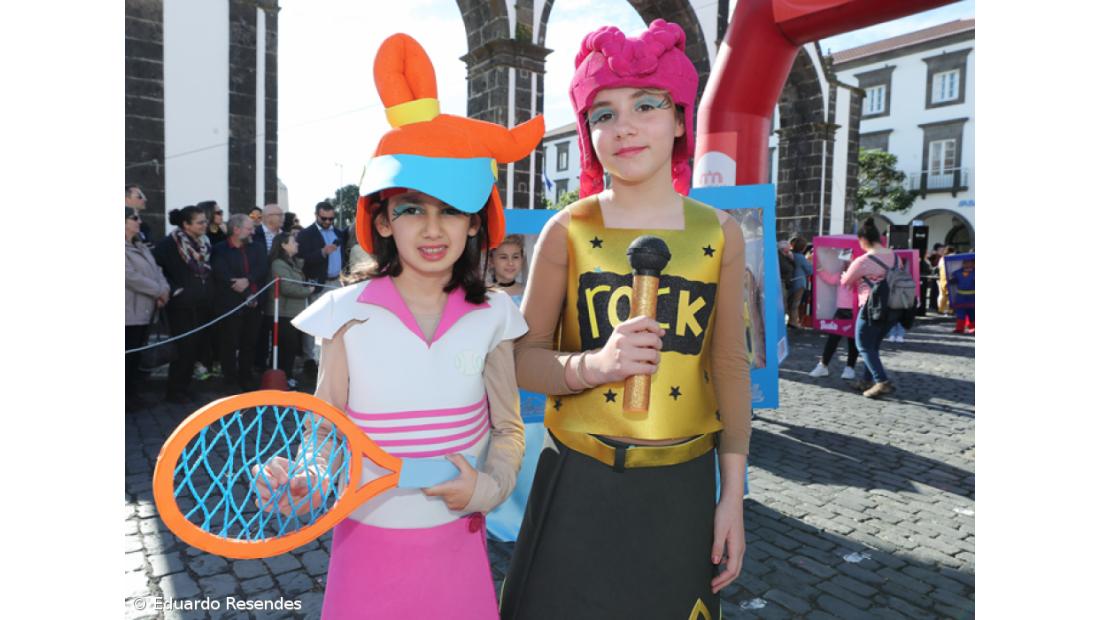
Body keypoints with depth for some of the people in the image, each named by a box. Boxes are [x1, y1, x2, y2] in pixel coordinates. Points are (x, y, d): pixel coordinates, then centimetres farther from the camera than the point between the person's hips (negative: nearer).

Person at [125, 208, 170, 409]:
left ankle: (132, 392, 23)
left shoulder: (141, 246, 16)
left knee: (137, 354, 14)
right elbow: (132, 277, -19)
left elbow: (155, 269, 10)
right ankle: (126, 395, 8)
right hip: (131, 312, -8)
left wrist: (165, 290, -7)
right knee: (128, 355, -1)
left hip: (145, 309, 8)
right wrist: (159, 291, -13)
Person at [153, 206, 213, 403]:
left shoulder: (204, 243, 7)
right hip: (180, 305, -6)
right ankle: (175, 390, 12)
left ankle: (185, 386, 23)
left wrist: (206, 293, 10)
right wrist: (170, 289, -15)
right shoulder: (170, 243, -13)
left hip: (200, 304, 6)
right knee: (182, 347, -1)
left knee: (194, 346, 10)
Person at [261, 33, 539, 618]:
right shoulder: (348, 314, -9)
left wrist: (487, 486, -12)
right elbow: (325, 430, -2)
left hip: (458, 546, 1)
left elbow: (507, 428, 4)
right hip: (368, 542, -1)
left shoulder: (489, 316, -5)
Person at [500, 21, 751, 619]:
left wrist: (733, 495, 5)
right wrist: (593, 364, -24)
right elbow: (524, 357, -3)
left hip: (682, 485, 2)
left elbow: (729, 365, 5)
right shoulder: (567, 231, -6)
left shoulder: (719, 233, 0)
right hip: (580, 481, -1)